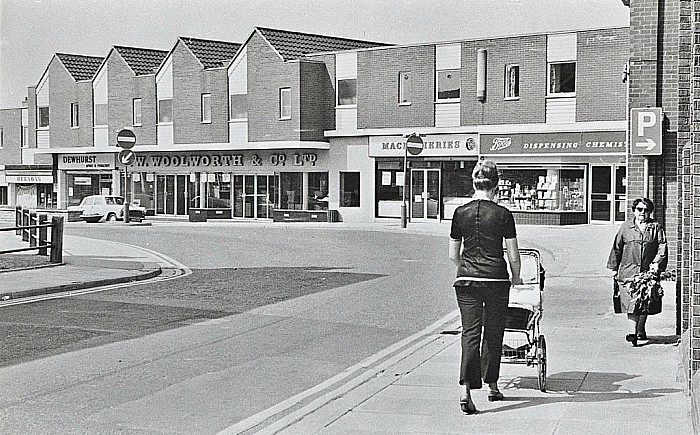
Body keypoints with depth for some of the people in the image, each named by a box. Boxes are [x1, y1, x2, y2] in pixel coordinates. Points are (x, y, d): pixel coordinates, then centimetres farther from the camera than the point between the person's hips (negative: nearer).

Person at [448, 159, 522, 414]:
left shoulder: (460, 213, 2)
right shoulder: (503, 214, -5)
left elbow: (453, 255, 8)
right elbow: (513, 256, -2)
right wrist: (516, 279, 16)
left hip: (466, 280, 2)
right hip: (496, 279, -2)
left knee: (470, 333, 1)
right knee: (493, 334, 12)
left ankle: (467, 389, -13)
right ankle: (492, 386, 25)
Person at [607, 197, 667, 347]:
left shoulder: (656, 228, 6)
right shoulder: (626, 228, 7)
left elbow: (662, 247, 0)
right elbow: (616, 248, 12)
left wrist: (657, 263, -16)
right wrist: (613, 268, 10)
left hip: (648, 272, 1)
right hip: (628, 272, -1)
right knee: (631, 302, -10)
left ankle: (641, 329, 27)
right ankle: (633, 333, -13)